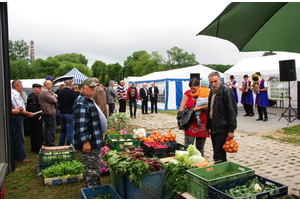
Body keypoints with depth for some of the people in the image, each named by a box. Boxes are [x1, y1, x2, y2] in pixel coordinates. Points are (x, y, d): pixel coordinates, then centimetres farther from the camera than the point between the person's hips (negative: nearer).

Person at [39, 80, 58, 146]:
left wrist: (53, 96, -1)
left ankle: (46, 141, 25)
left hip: (45, 112, 11)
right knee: (52, 127, -7)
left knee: (46, 127, 16)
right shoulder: (45, 92, -19)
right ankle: (51, 142, -3)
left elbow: (54, 95, 19)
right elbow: (53, 100, -20)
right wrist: (54, 97, -2)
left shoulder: (48, 91, 15)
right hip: (49, 112, -11)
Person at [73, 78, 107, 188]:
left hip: (95, 142, 11)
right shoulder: (81, 103, -19)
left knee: (95, 169, 20)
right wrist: (85, 142, -28)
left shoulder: (89, 100, 16)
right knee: (92, 171, -3)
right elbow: (81, 125, -26)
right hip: (89, 144, -11)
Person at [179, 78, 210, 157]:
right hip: (190, 124, 0)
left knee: (200, 148, 12)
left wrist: (200, 107, -22)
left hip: (202, 124, 1)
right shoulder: (188, 93, 3)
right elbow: (182, 107, -1)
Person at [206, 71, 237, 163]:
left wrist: (231, 130, -18)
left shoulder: (226, 92, -12)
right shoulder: (212, 92, 14)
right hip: (213, 129, 8)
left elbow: (232, 112, -16)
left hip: (222, 129, -8)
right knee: (218, 155, 16)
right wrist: (208, 127, 20)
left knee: (219, 157, -5)